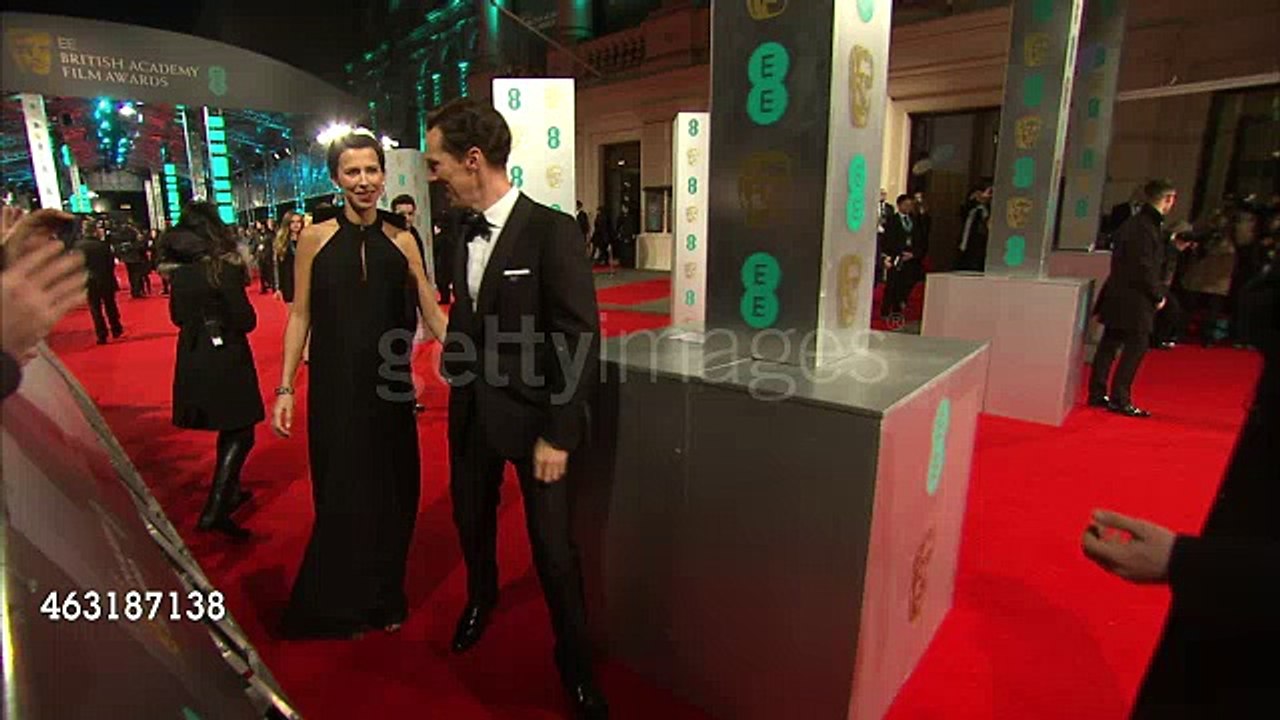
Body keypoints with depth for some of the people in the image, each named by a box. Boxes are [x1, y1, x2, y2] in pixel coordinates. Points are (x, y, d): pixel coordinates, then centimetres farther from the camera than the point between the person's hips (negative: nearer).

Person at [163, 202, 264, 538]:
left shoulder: (178, 269, 3)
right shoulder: (223, 267, -15)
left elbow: (178, 316, 14)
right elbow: (245, 320, -15)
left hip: (192, 361, 7)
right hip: (225, 358, -7)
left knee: (229, 429, 21)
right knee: (240, 433, 1)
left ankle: (230, 492, 34)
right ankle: (215, 510, -7)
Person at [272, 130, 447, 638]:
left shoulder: (401, 240, 2)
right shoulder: (316, 237, -1)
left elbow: (433, 314, -1)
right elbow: (300, 316, 0)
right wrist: (285, 388, -4)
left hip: (389, 384, 2)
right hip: (335, 385, -1)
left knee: (392, 491, 11)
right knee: (341, 493, 9)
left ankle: (383, 598, 34)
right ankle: (338, 604, 33)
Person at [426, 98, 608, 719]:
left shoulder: (552, 230, -17)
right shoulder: (463, 230, 3)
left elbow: (580, 340, -19)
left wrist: (559, 435, -18)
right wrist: (454, 362, 1)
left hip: (533, 414, -6)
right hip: (471, 408, 6)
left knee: (551, 544, 6)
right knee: (471, 518, 23)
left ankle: (574, 659, 31)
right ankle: (480, 597, 55)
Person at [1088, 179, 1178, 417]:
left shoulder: (1135, 223, 12)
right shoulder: (1145, 228, -17)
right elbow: (1145, 268, -18)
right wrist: (1158, 295, -9)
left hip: (1119, 297, 10)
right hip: (1135, 299, -10)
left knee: (1110, 344, 12)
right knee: (1136, 347, -2)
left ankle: (1097, 394, 19)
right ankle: (1120, 400, 3)